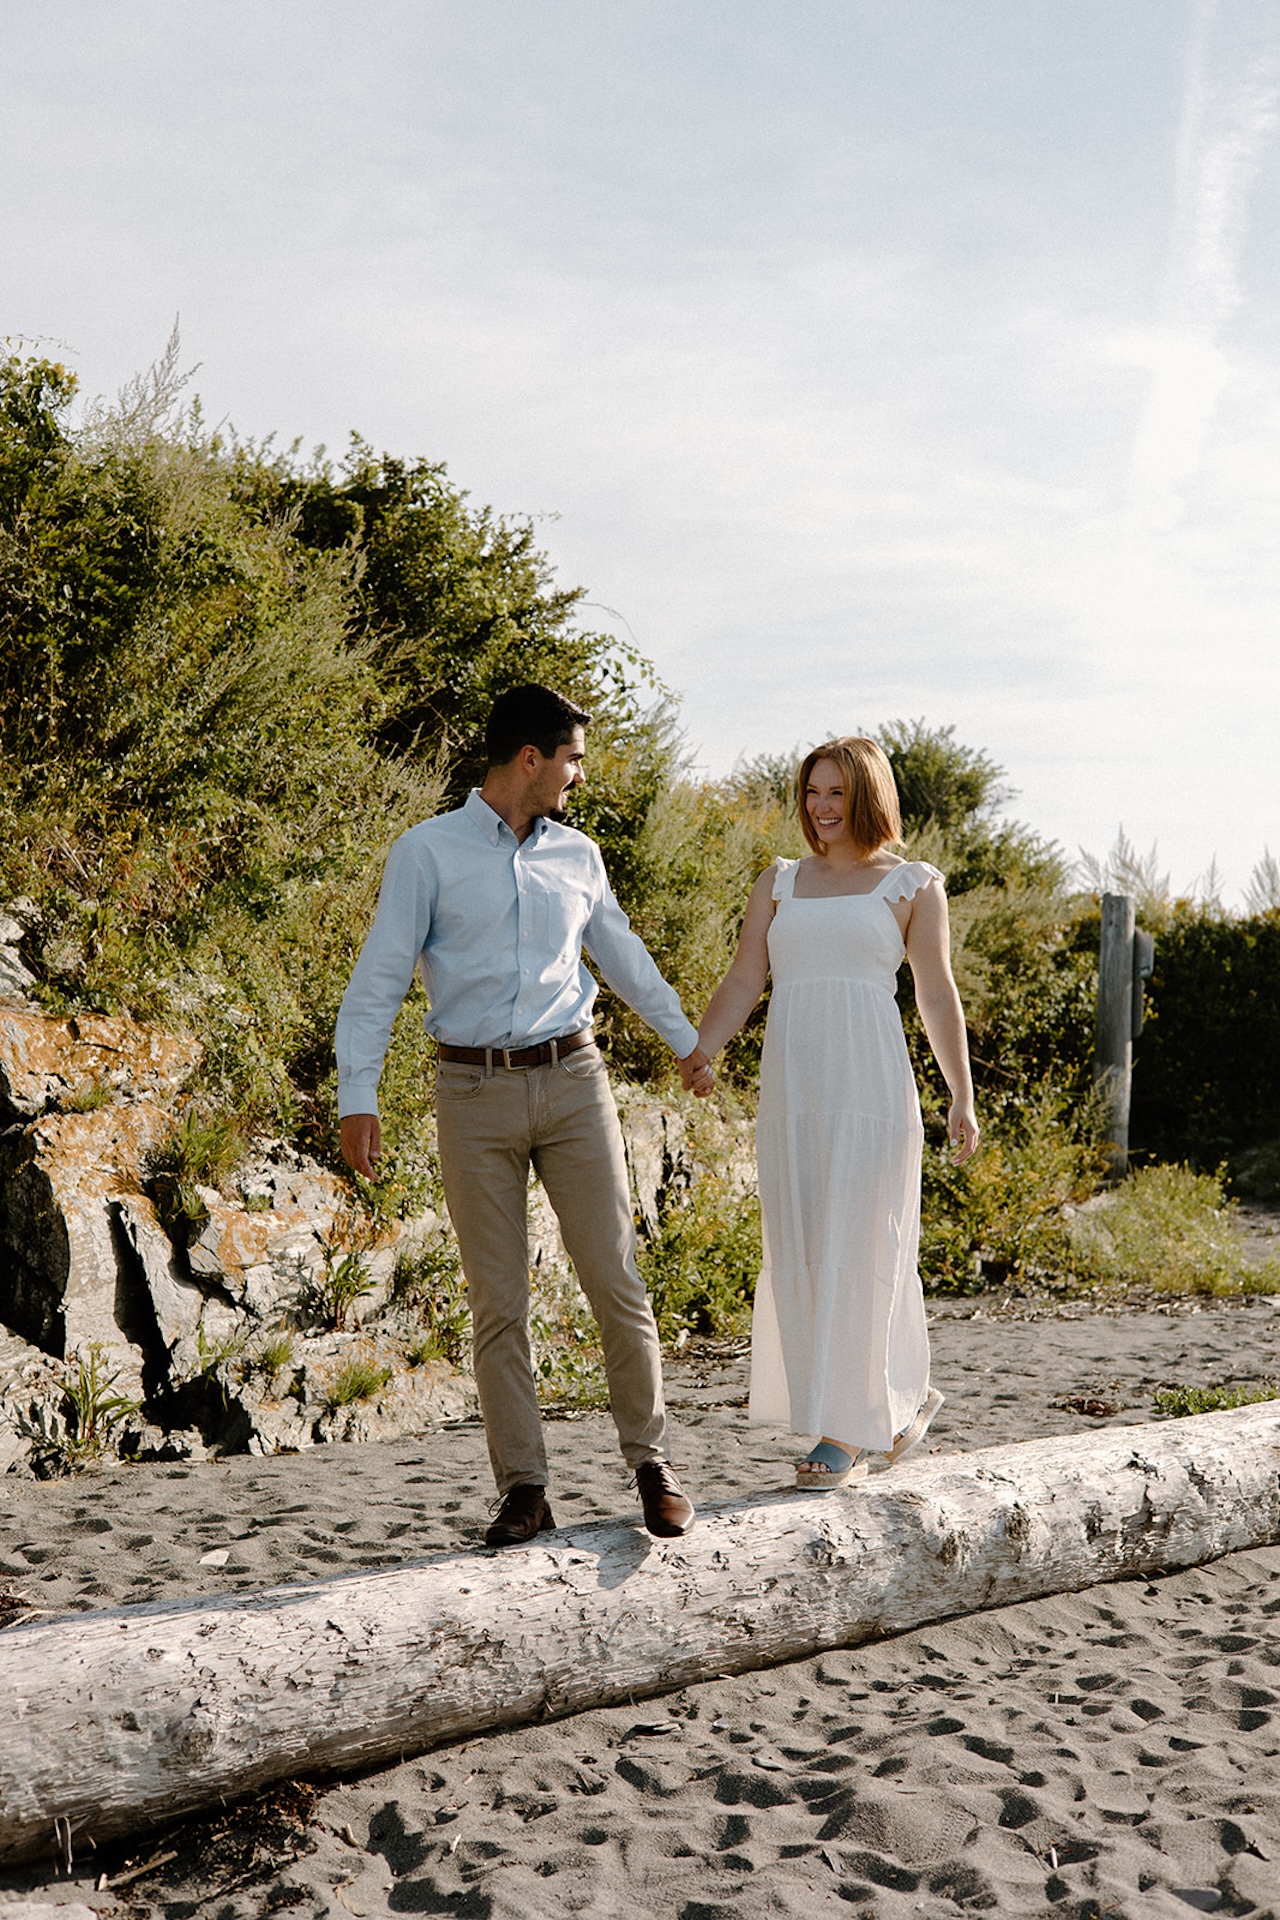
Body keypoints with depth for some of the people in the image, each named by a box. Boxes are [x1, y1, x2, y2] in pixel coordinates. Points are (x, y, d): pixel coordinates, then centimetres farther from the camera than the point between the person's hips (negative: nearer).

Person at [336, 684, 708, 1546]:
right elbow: (378, 979, -2)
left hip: (573, 1082, 3)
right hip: (476, 1092, -2)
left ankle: (651, 1459, 13)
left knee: (616, 1281, -1)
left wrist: (687, 1039, 37)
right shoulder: (428, 852, 0)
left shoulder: (578, 855, 12)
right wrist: (358, 1096, -9)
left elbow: (623, 953, 27)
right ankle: (524, 1488, 10)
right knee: (498, 1303, 2)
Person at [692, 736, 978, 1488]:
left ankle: (847, 1433, 4)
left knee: (857, 1254, -5)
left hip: (871, 1087, -4)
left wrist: (963, 1098, 1)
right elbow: (743, 982, 10)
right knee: (801, 1257, 6)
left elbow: (938, 996, 6)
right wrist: (699, 1051, -5)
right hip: (791, 1088, 4)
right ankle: (902, 1399, 23)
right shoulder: (778, 882, 16)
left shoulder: (912, 884, 7)